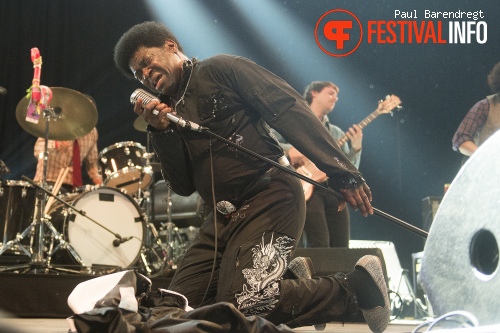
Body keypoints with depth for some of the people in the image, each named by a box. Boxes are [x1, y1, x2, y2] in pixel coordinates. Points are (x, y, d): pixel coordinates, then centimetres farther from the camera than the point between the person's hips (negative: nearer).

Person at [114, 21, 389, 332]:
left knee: (243, 303, -24)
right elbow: (184, 186, 11)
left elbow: (290, 109, -13)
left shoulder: (221, 70, -3)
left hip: (271, 198, -8)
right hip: (223, 216, 8)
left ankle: (356, 286, -4)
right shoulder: (170, 111, 16)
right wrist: (162, 131, -4)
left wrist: (341, 172, -22)